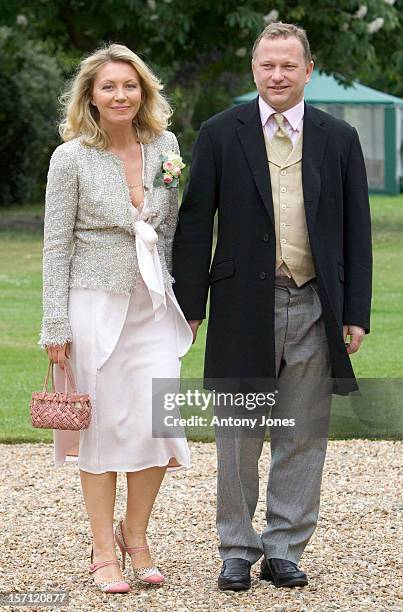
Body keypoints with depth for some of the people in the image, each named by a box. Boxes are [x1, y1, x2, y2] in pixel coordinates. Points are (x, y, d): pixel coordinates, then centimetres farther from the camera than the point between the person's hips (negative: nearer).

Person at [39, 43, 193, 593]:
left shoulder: (165, 145, 5)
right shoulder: (71, 158, -5)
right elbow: (56, 246, -4)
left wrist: (189, 300, 10)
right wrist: (57, 326, -7)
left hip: (155, 306, 3)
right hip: (96, 304, -3)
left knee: (157, 424, -4)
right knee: (103, 426, 2)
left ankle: (136, 534, 18)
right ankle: (104, 552, 13)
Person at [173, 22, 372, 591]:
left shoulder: (339, 139, 7)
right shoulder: (221, 134, 3)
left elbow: (357, 231, 8)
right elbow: (195, 224, 2)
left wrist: (356, 313, 2)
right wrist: (189, 307, -3)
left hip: (315, 309, 1)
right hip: (244, 305, -1)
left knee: (302, 438, 6)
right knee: (239, 437, 5)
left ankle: (284, 550, 17)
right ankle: (238, 550, 17)